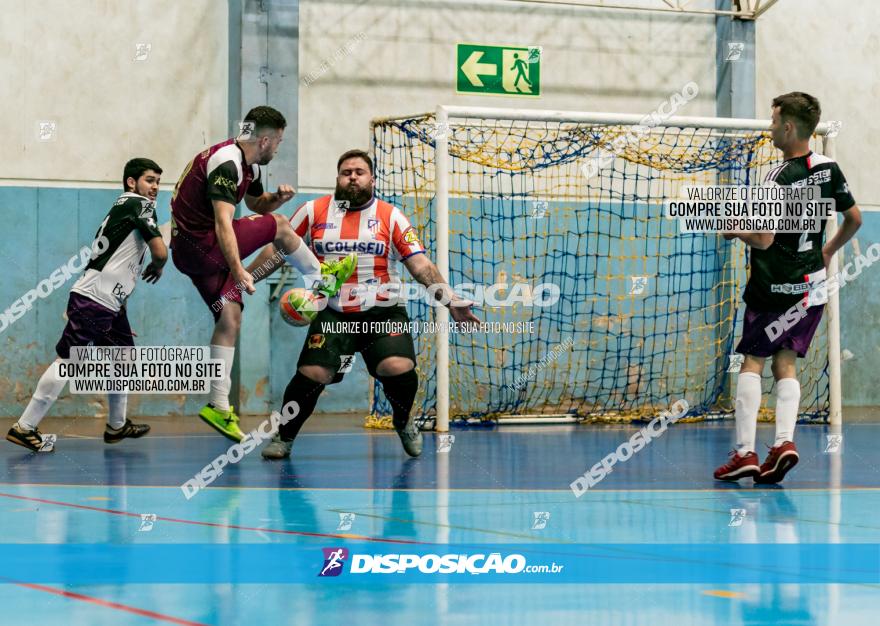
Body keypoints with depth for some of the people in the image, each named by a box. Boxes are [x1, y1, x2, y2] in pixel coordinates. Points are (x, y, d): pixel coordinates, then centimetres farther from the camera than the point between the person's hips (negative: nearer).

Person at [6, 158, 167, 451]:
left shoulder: (125, 207, 20)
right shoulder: (138, 204, -7)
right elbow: (160, 251, -14)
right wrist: (157, 268, 8)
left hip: (111, 303, 10)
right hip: (93, 299, -10)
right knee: (67, 361, -11)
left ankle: (117, 426, 29)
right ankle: (24, 427, -12)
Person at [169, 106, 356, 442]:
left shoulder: (248, 163, 12)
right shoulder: (227, 164, -22)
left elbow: (255, 204, 30)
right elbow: (223, 223, -32)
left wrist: (277, 197, 6)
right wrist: (237, 270, -40)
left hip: (189, 245, 10)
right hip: (200, 245, -10)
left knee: (230, 319, 3)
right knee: (278, 226, 0)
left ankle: (218, 405, 1)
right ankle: (322, 279, 26)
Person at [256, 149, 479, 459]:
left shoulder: (390, 216, 3)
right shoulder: (314, 211, 5)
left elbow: (421, 265, 0)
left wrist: (451, 301, -11)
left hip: (384, 312, 0)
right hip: (334, 315, 0)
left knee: (398, 368, -23)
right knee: (311, 374, -18)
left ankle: (403, 422, 11)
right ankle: (284, 437, 9)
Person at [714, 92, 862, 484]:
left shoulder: (779, 179, -18)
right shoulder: (829, 169, 2)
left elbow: (763, 240, -21)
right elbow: (854, 219, 12)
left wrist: (735, 228, -2)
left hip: (772, 288, -6)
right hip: (811, 287, 6)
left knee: (752, 362, 2)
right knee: (785, 363, 10)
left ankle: (745, 452, -3)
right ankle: (784, 441, -8)